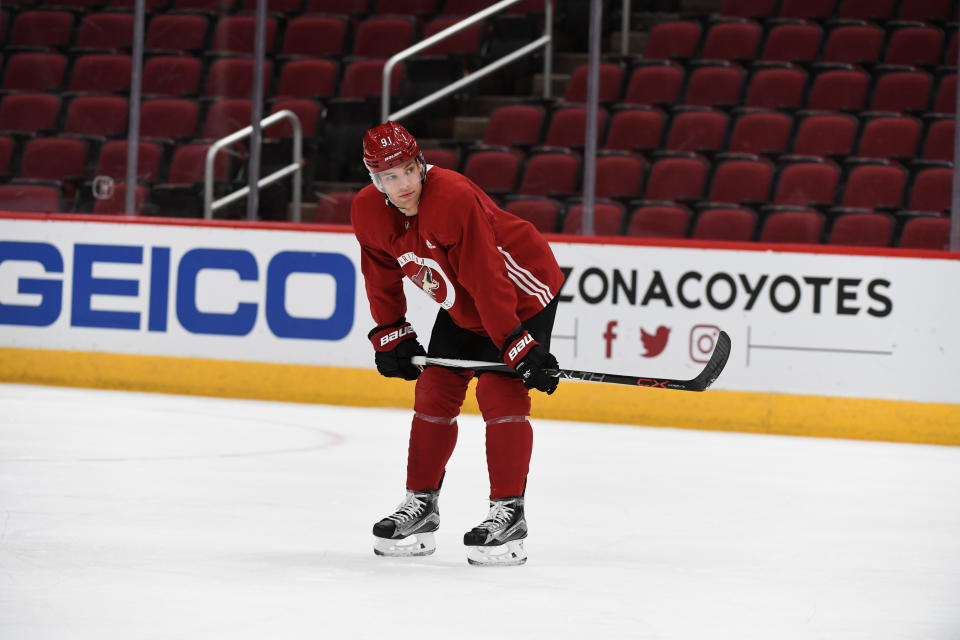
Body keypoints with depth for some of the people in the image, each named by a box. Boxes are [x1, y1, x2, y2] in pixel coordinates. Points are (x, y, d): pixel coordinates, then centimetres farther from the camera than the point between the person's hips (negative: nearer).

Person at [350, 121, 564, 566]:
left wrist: (518, 347, -34)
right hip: (460, 307, 7)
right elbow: (382, 276, 6)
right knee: (434, 391, 5)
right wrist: (390, 335, 7)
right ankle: (421, 504, 17)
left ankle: (508, 512, -13)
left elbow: (489, 282, -35)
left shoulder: (455, 199, -35)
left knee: (500, 392, -17)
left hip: (523, 291, -7)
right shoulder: (368, 213, -13)